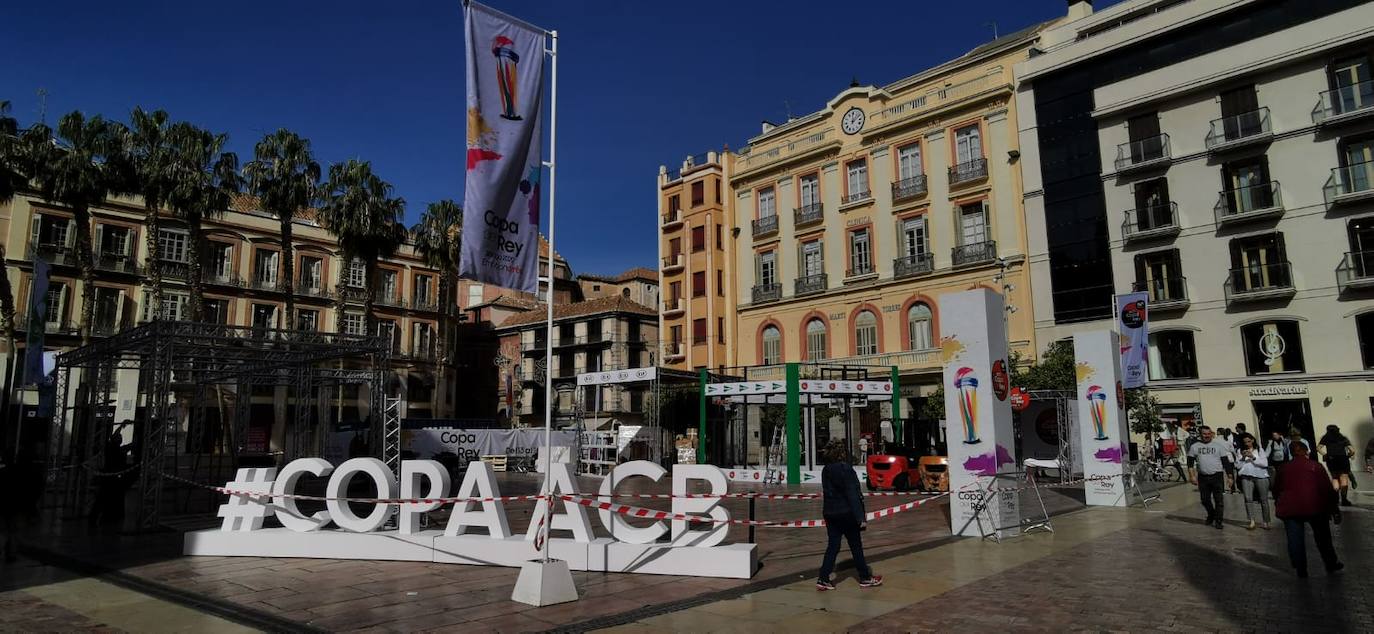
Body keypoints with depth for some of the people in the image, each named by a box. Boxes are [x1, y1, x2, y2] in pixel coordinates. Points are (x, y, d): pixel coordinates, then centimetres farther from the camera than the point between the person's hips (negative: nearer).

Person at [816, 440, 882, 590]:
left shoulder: (826, 471, 5)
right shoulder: (845, 469, -17)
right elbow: (852, 495, -18)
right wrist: (860, 517, -16)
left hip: (830, 512, 6)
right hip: (846, 513, -6)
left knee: (832, 545, 9)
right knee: (856, 546, 9)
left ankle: (823, 579, 3)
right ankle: (865, 578, 21)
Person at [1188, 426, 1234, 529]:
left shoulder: (1218, 445, 2)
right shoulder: (1195, 446, 6)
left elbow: (1225, 461, 3)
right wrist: (1193, 476, 1)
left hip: (1217, 476, -2)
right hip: (1202, 477, 2)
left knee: (1219, 500, -2)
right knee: (1205, 500, 9)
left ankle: (1218, 521, 5)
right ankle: (1211, 515, 33)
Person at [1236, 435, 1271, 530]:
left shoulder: (1260, 450, 6)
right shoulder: (1241, 451, 11)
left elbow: (1265, 463, -4)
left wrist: (1253, 457, -14)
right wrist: (1243, 457, -8)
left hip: (1261, 476, -1)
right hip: (1247, 476, 1)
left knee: (1264, 499, 2)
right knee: (1248, 499, -12)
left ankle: (1266, 522, 10)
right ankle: (1252, 522, -13)